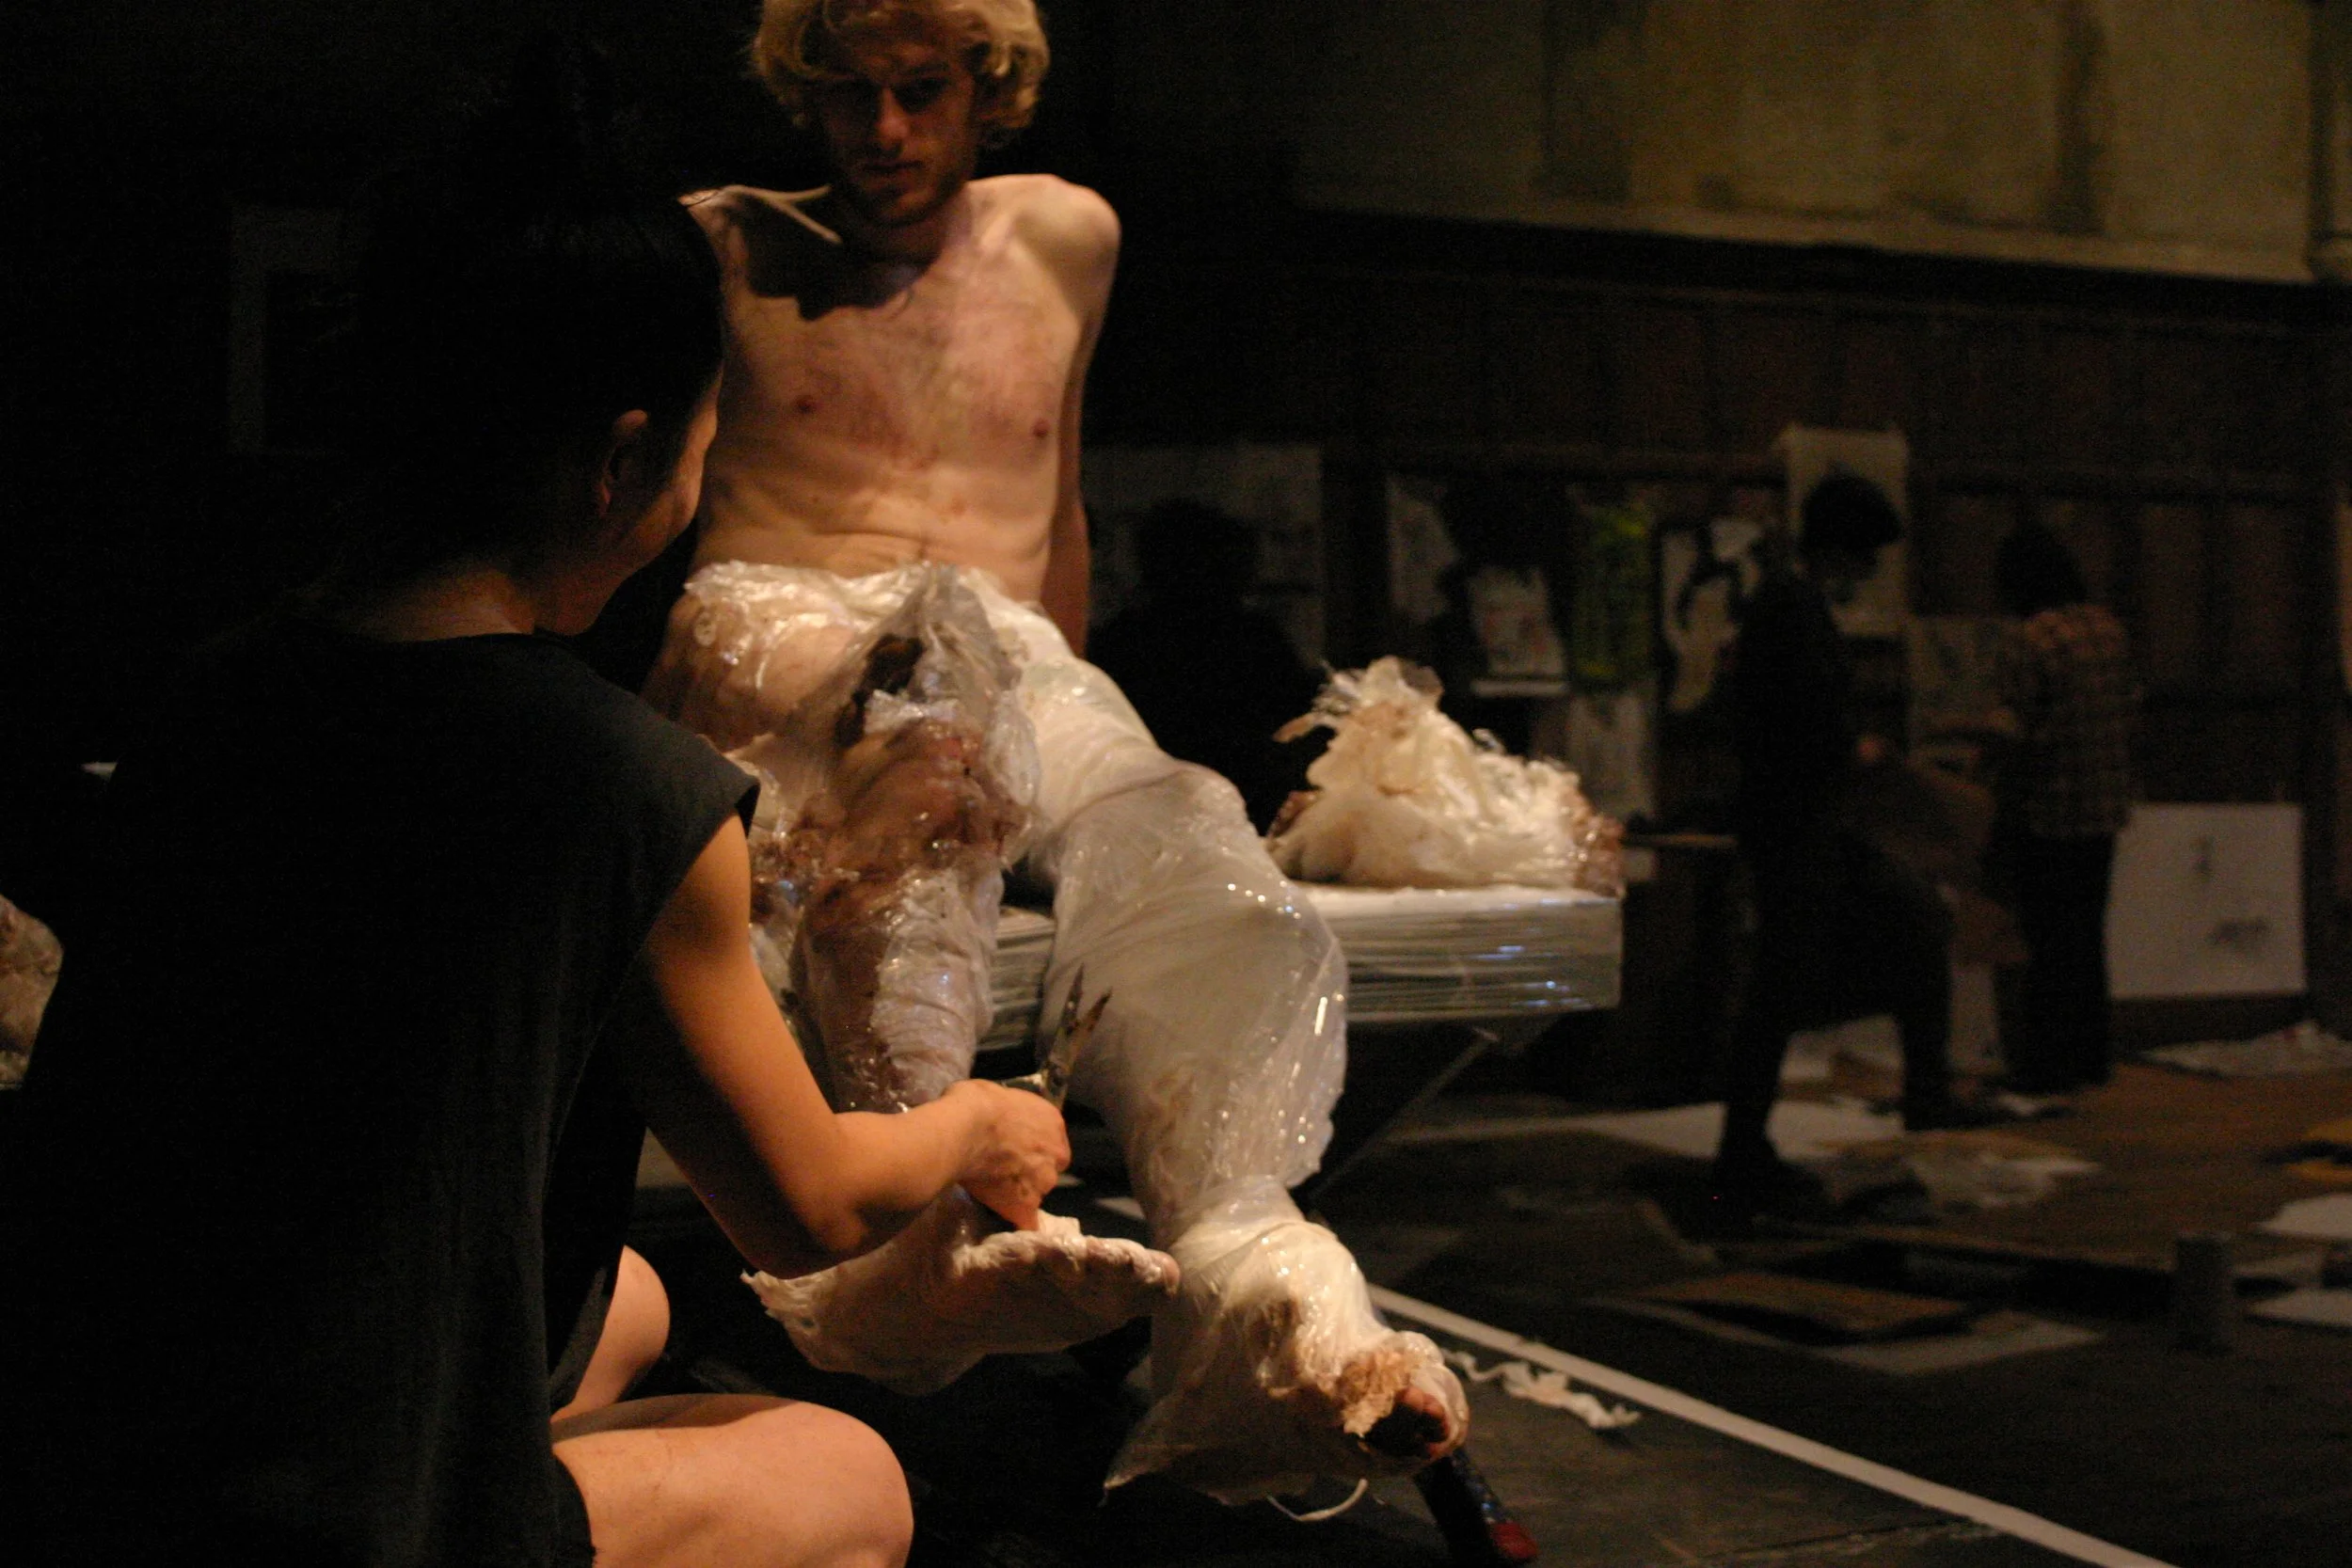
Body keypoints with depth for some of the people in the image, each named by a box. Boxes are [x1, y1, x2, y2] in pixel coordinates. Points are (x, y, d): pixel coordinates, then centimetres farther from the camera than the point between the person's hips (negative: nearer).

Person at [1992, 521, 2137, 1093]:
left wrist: (2001, 821, -6)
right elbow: (2129, 708, 12)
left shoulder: (2028, 639, -16)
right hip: (2105, 809, 7)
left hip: (2047, 812, -7)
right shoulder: (2109, 627, 6)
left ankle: (2044, 1065, 3)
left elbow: (2019, 734, -16)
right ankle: (2089, 1056, 22)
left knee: (2050, 937, -2)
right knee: (2088, 932, 15)